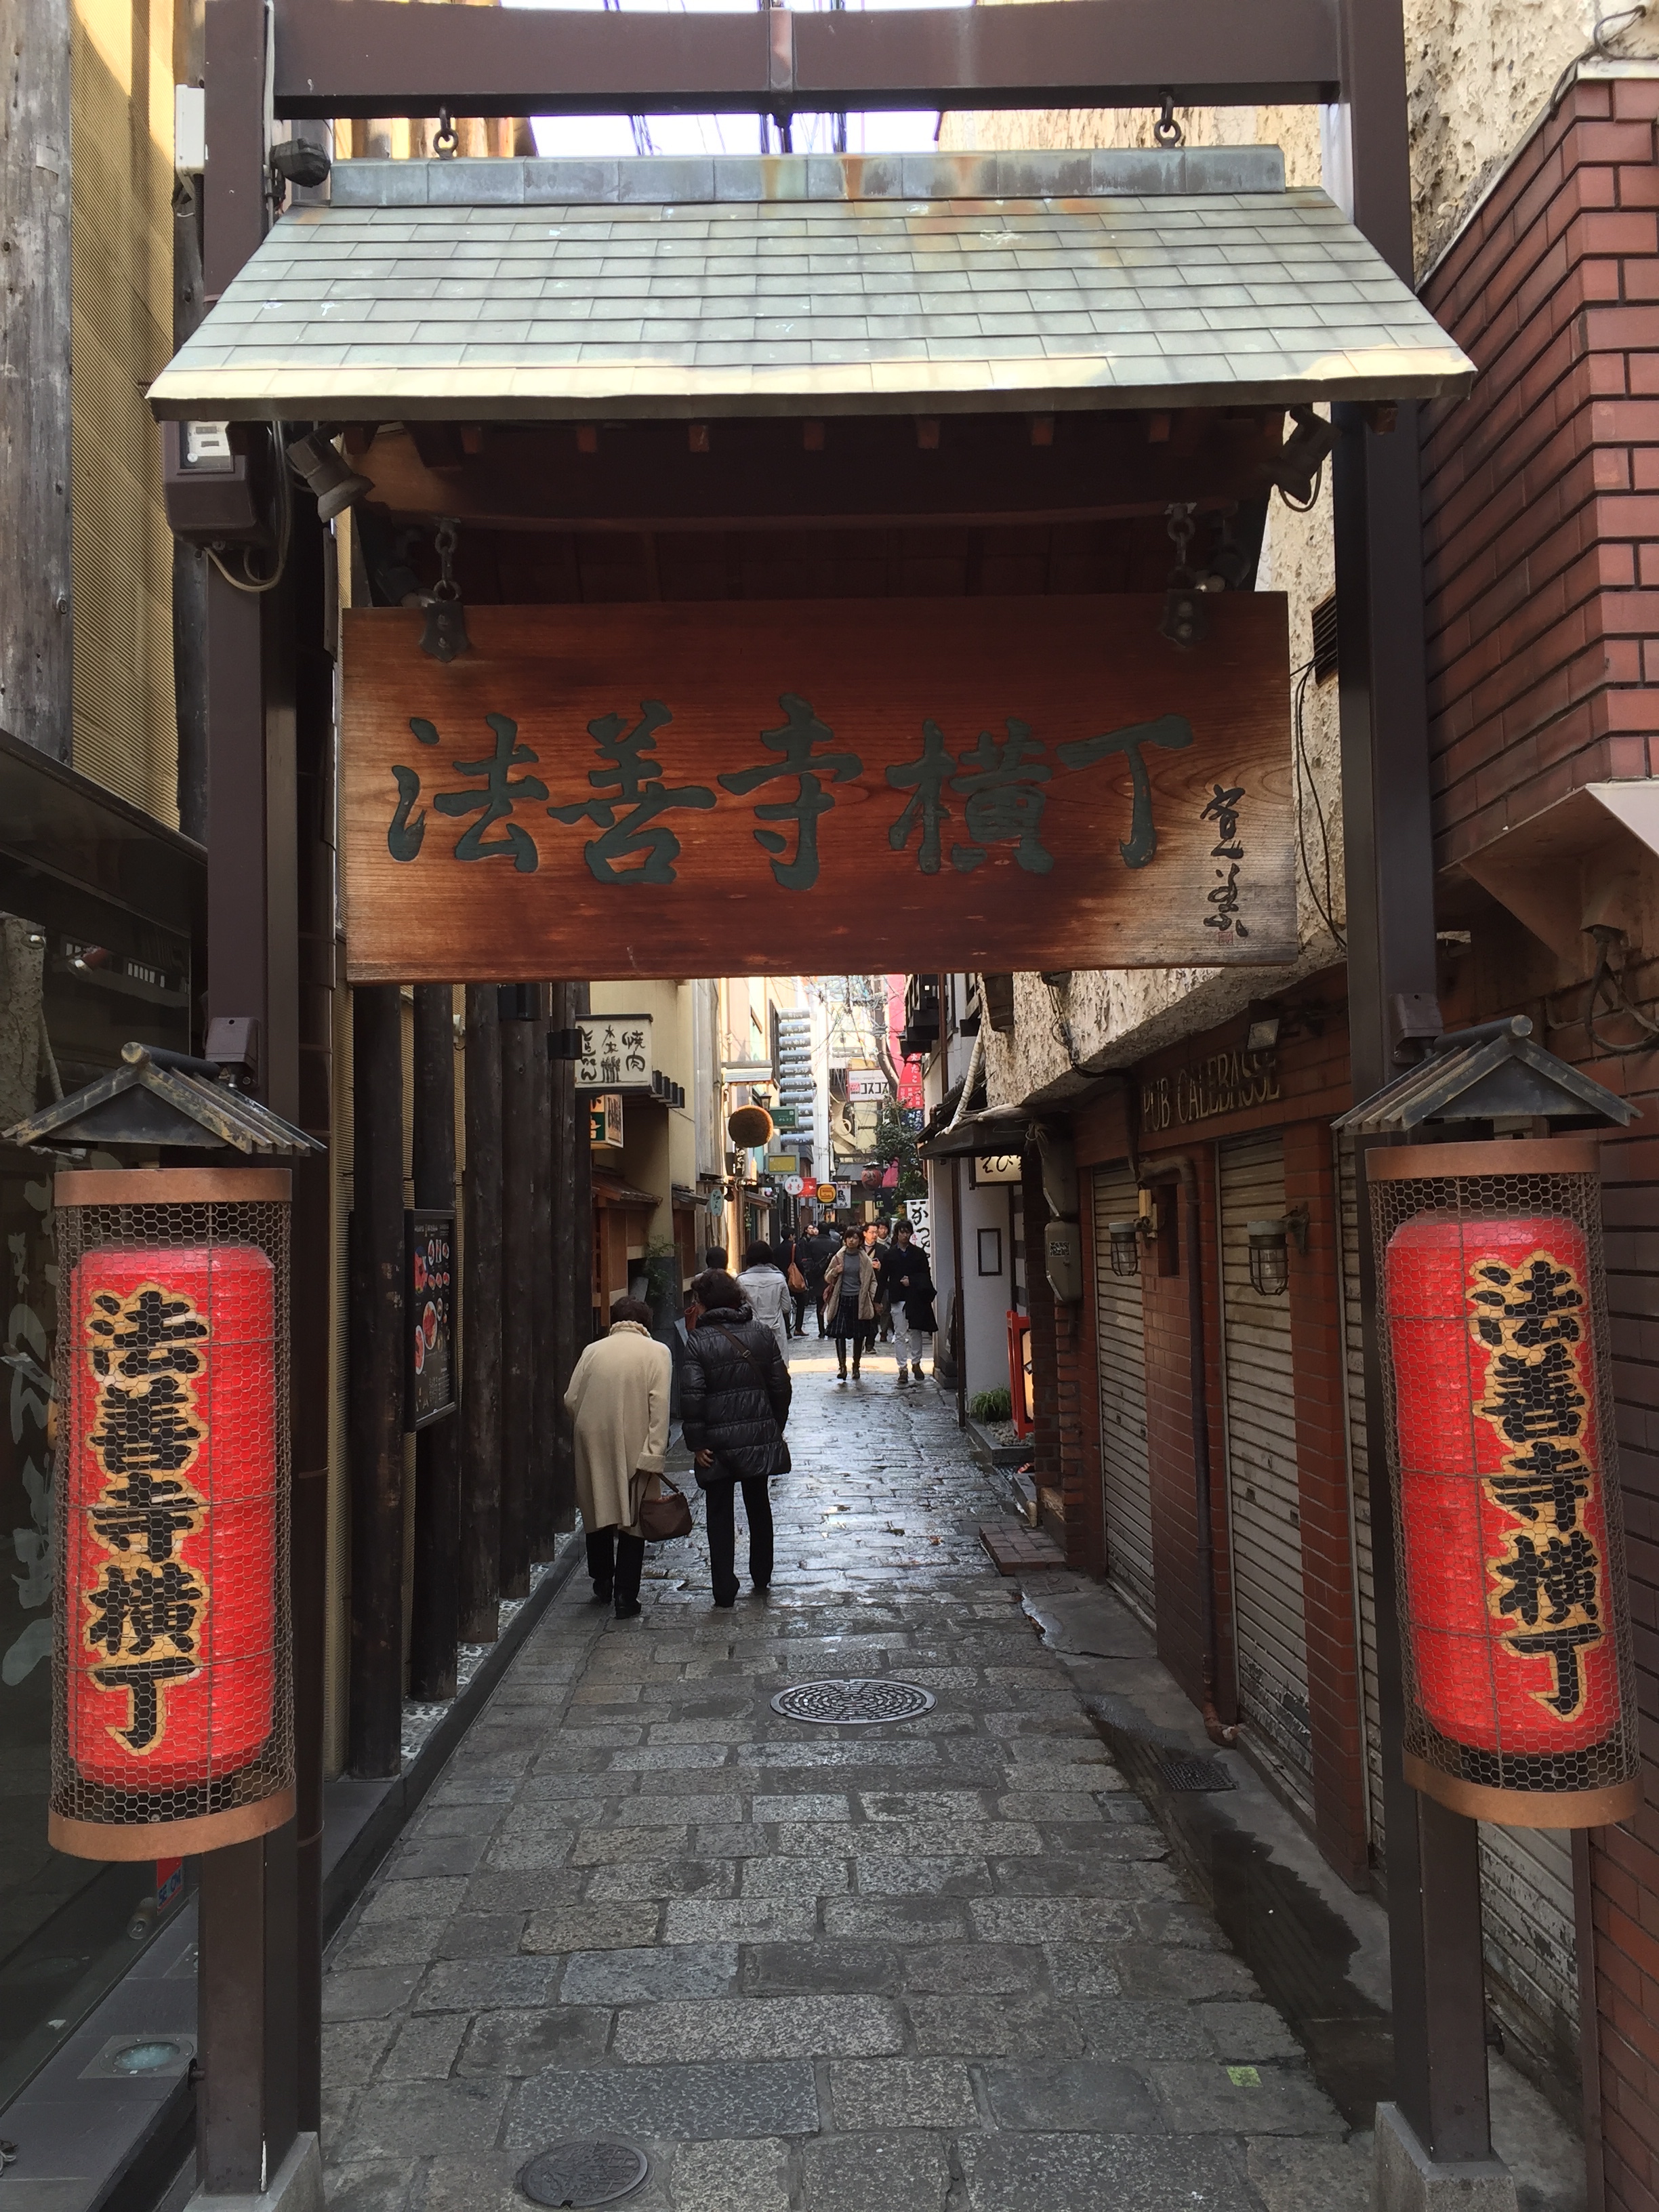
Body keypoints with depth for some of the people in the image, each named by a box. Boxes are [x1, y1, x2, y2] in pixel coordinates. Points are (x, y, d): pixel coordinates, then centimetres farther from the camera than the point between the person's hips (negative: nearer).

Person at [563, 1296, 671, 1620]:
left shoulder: (592, 1350, 6)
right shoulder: (657, 1352, -1)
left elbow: (570, 1401, 2)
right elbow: (659, 1408, -11)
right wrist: (653, 1455, -12)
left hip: (593, 1444, 3)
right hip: (634, 1446, -3)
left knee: (598, 1511, 19)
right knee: (633, 1518, 7)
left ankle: (602, 1583, 31)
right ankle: (625, 1597, 8)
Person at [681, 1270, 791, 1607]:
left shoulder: (697, 1341, -12)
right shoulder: (763, 1333, 0)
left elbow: (691, 1397, -17)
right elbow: (781, 1386, 2)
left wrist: (696, 1443, -9)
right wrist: (776, 1427, 13)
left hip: (717, 1442, -4)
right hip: (760, 1437, 4)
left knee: (720, 1515, 7)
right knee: (759, 1507, 19)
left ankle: (725, 1591, 8)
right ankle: (761, 1579, 29)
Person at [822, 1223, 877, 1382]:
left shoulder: (865, 1259, 3)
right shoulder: (839, 1257, 3)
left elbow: (872, 1280, 8)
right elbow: (827, 1278, 11)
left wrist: (875, 1299, -3)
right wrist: (835, 1272, -11)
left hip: (859, 1301, 0)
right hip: (842, 1300, 0)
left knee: (859, 1335, 7)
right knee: (840, 1334, -9)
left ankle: (856, 1367, 22)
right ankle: (842, 1367, -6)